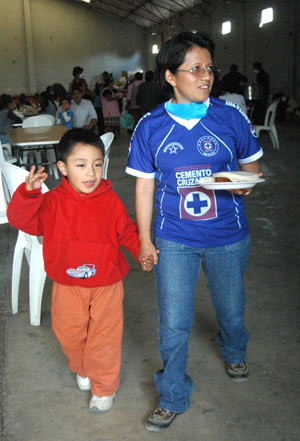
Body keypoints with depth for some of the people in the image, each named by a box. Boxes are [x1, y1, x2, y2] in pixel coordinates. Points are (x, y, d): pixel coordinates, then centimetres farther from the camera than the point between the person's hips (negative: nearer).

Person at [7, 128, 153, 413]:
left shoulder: (110, 200, -9)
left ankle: (104, 387, 31)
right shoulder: (52, 202, -10)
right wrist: (28, 193, -36)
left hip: (106, 284, -1)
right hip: (67, 285, 1)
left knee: (105, 338, 9)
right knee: (69, 335, 17)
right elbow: (20, 219, -19)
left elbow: (127, 231, 2)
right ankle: (82, 370, 48)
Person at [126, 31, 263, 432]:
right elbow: (144, 185, 1)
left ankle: (234, 353, 55)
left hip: (227, 238, 1)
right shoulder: (150, 127, -5)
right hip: (173, 241, 0)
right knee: (173, 324, 3)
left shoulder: (231, 117, -6)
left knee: (231, 310, 20)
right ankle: (173, 398, 25)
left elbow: (252, 166, 5)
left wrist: (246, 184, -19)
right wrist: (144, 239, 1)